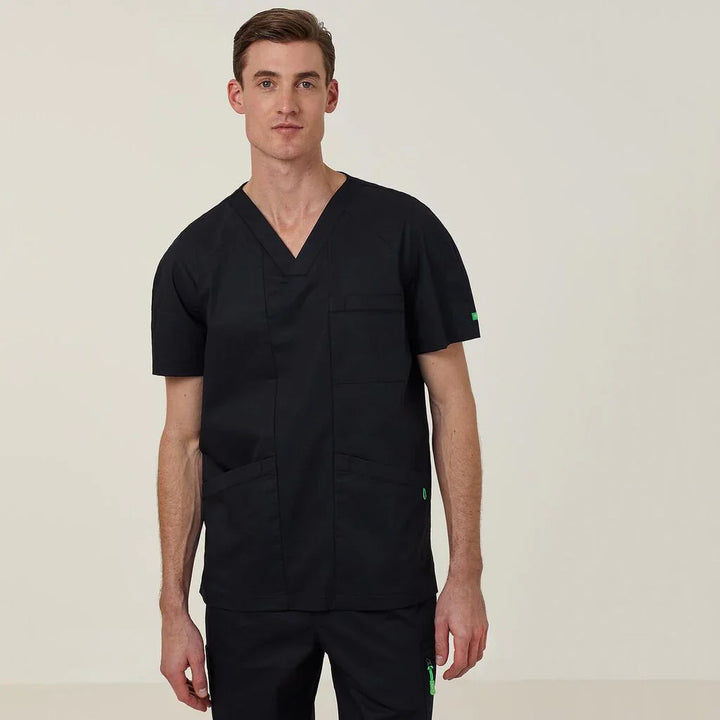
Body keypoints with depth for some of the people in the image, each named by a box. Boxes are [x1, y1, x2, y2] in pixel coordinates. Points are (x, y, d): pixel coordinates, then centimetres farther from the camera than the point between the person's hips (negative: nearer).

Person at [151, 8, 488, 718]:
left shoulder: (406, 231, -2)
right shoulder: (195, 256, 2)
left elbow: (451, 403, -1)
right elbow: (184, 438, 4)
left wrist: (466, 571, -6)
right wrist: (174, 606, 0)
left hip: (387, 584, -1)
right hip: (248, 593, 2)